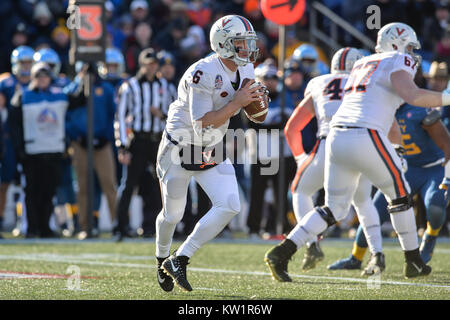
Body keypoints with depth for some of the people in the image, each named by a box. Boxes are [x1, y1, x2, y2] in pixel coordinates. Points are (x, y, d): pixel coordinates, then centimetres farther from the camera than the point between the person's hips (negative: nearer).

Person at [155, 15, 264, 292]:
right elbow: (203, 123, -29)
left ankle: (180, 260, -3)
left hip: (211, 153, 6)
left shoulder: (245, 71, -1)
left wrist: (256, 102, -10)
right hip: (179, 149, -6)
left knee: (230, 207, -12)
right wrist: (237, 103, -29)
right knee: (173, 214, 8)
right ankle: (162, 258, 41)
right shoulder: (203, 74, -26)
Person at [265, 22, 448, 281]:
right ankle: (414, 262, 20)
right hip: (365, 138, -7)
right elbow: (413, 96, -16)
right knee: (400, 195, 13)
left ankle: (282, 252, -2)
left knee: (335, 208, 12)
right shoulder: (398, 63, 2)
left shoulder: (363, 65, 27)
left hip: (336, 137, 7)